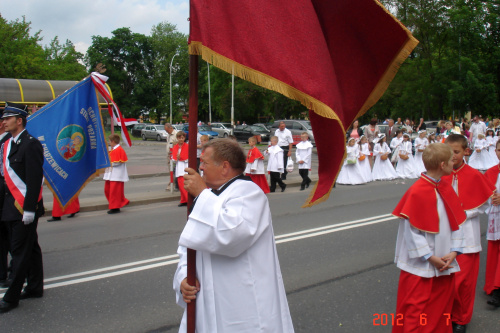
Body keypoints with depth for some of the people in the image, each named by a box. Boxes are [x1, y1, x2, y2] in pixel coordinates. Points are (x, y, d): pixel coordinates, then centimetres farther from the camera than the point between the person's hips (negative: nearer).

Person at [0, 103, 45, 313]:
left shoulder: (30, 144, -13)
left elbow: (35, 179, -18)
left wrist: (29, 209, -20)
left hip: (25, 208, -8)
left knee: (20, 251, -2)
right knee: (30, 249, 16)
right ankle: (35, 288, 26)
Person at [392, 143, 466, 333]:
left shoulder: (446, 189, 4)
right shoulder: (417, 192, -18)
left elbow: (456, 223, 6)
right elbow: (413, 230, -17)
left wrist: (454, 251, -5)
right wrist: (429, 257, -15)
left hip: (444, 264, 7)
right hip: (421, 266, -7)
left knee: (441, 308, 18)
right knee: (416, 310, 3)